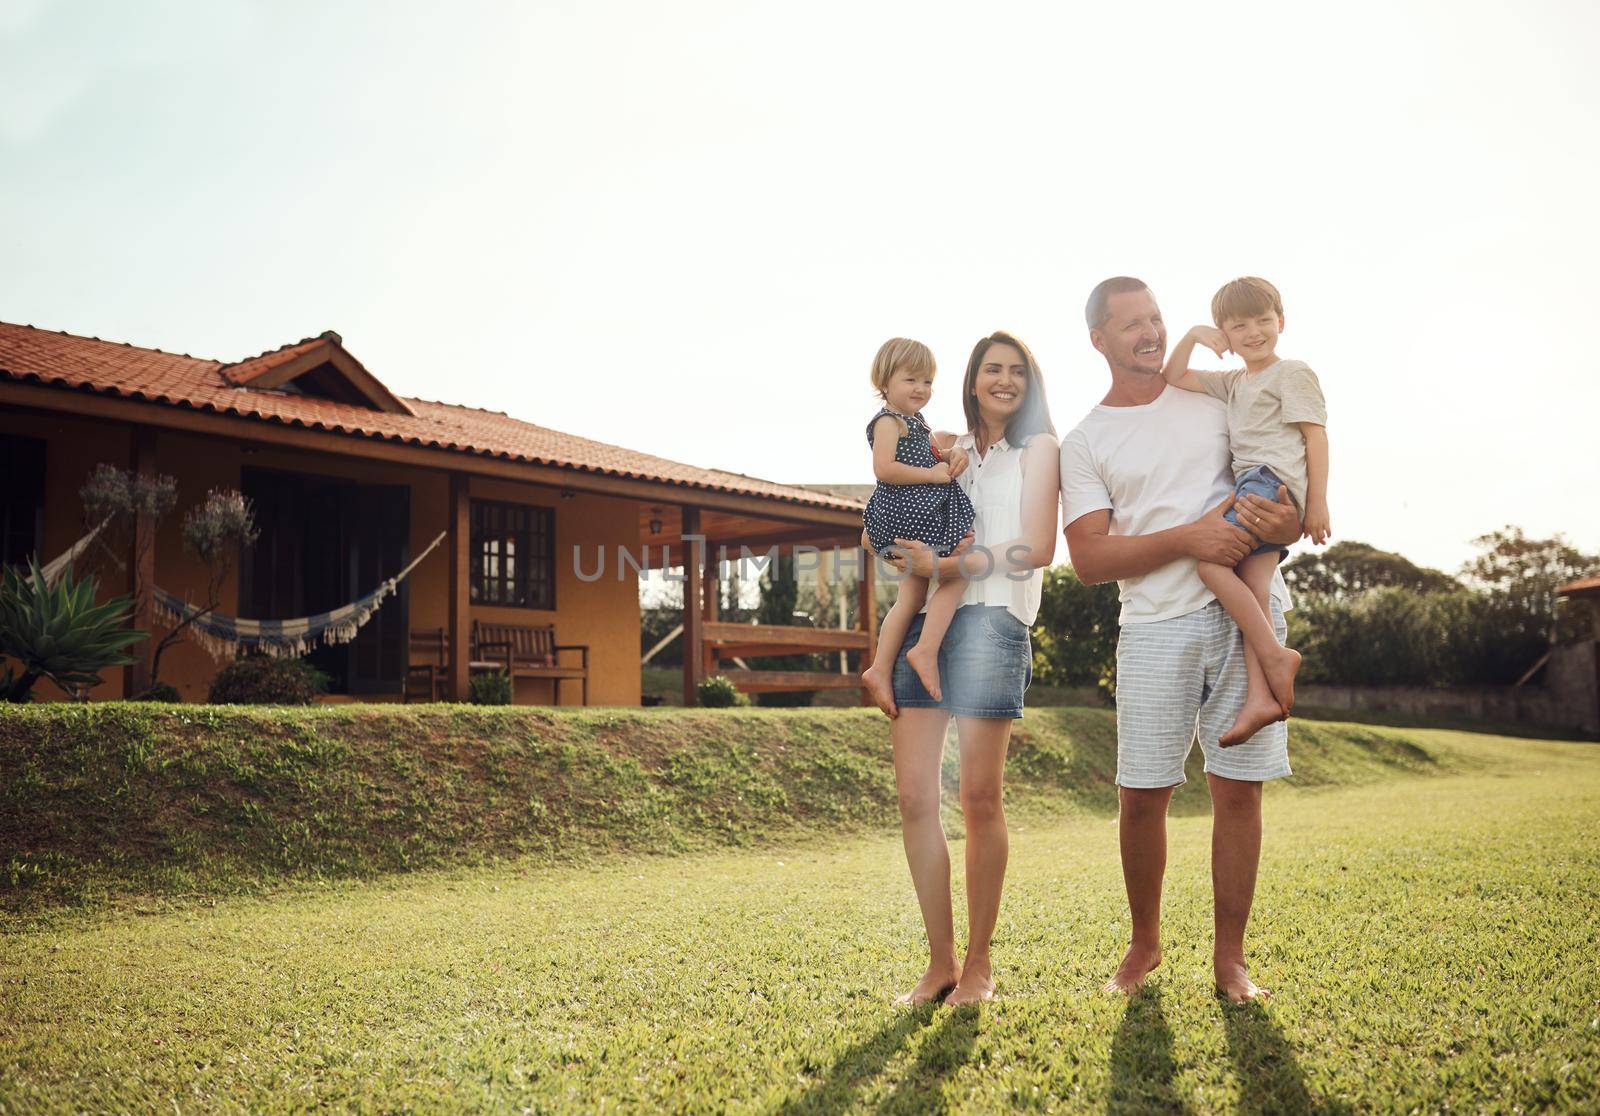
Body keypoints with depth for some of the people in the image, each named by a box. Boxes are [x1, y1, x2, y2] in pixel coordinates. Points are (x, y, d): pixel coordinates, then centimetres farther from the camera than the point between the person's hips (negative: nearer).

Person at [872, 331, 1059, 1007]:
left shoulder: (1038, 449, 10)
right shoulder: (947, 450, 24)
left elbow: (1037, 549, -3)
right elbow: (902, 522, 28)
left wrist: (948, 567, -11)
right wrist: (888, 538, 4)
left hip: (991, 621, -4)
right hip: (923, 621, 4)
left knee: (980, 798, -5)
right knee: (915, 798, -4)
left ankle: (979, 963, 7)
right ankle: (940, 962, 5)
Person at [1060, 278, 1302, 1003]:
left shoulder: (1215, 402, 14)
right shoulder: (1084, 444, 6)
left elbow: (1282, 481, 16)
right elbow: (1089, 559, -4)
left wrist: (1285, 522, -9)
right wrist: (1190, 539, -15)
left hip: (1249, 614, 2)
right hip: (1156, 625, -1)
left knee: (1239, 788, 2)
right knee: (1142, 795, -2)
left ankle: (1229, 956, 15)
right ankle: (1144, 944, 20)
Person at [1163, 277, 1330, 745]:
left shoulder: (1293, 373, 5)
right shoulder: (1234, 383, 28)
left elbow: (1316, 436, -3)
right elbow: (1174, 378, 31)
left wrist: (1318, 501, -11)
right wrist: (1192, 336, 15)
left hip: (1274, 480, -8)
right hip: (1252, 486, 8)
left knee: (1210, 560, -22)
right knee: (1252, 592, -8)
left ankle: (1274, 655, -20)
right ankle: (1259, 695, -20)